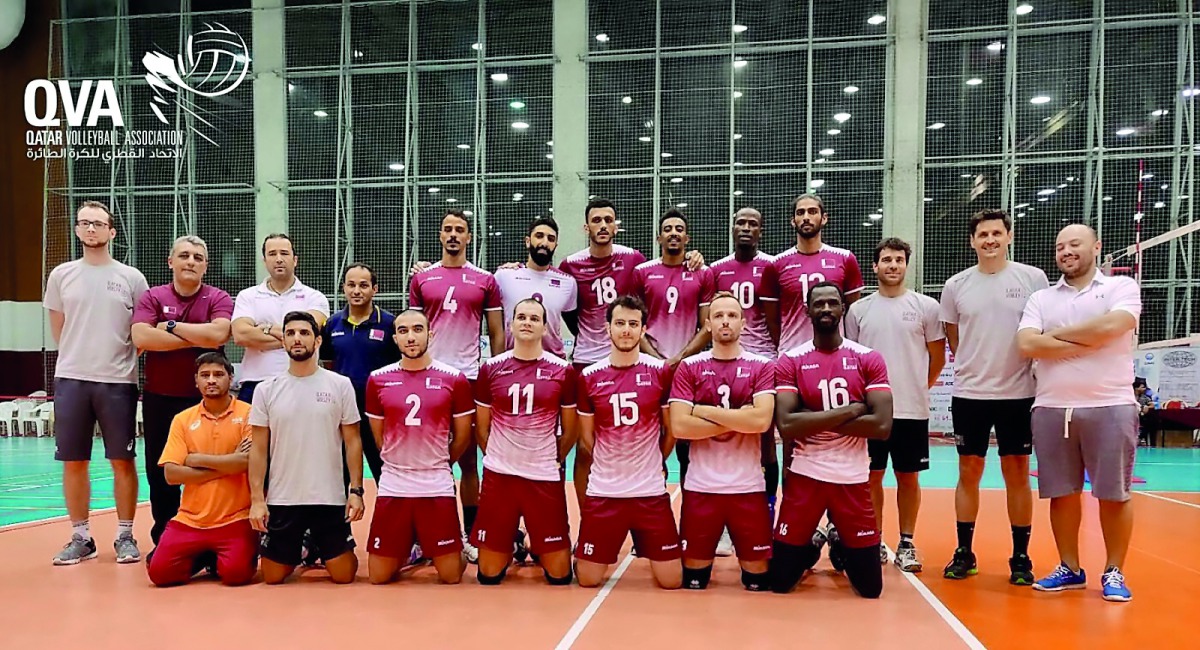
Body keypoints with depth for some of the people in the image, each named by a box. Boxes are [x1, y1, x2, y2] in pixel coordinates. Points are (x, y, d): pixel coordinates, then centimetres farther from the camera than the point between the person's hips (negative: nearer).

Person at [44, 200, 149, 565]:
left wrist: (115, 357, 3)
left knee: (123, 461, 3)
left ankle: (125, 537, 14)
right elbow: (59, 332, 13)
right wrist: (83, 358, 9)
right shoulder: (61, 275, 7)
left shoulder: (131, 278, 2)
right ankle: (80, 537, 19)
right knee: (74, 462, 7)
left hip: (118, 381, -2)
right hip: (71, 379, 2)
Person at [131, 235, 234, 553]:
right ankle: (162, 541, 23)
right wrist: (198, 338, -14)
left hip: (204, 400, -2)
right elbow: (141, 337, -14)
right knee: (160, 472, 10)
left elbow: (218, 334, -20)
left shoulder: (218, 299, -1)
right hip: (159, 399, 2)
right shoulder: (152, 297, 3)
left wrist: (171, 326, -12)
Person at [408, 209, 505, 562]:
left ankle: (470, 535, 13)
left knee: (468, 460, 5)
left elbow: (497, 334, 7)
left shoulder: (486, 281, 5)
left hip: (470, 378, -1)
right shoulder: (421, 279, 8)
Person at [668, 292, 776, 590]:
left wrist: (703, 410, -12)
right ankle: (704, 562, 39)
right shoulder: (688, 368, 2)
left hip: (748, 486, 0)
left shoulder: (762, 367, 1)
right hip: (700, 486, 0)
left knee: (758, 580, 8)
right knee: (693, 580, 10)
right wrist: (739, 421, -11)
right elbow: (679, 426, -10)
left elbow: (761, 420, -15)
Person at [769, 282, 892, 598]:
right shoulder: (790, 361, -2)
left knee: (871, 588, 7)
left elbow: (882, 426, -12)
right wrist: (849, 410, -16)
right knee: (779, 582, 4)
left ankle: (841, 551, 37)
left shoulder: (869, 359, -1)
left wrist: (814, 420, -13)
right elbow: (786, 426, -15)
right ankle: (809, 551, 35)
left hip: (853, 477, 1)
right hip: (804, 475, 0)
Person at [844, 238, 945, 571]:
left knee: (909, 478, 7)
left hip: (912, 409, -1)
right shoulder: (858, 309, 5)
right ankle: (875, 543, 18)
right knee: (872, 476, 7)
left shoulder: (925, 306, 1)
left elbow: (937, 357, 6)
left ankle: (906, 545, 18)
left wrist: (918, 388, 8)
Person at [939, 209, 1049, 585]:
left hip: (1018, 393, -1)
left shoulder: (1032, 278, -1)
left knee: (1017, 474, 5)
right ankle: (964, 553, 16)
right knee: (968, 473, 7)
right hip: (968, 394, 1)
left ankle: (1021, 557, 16)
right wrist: (978, 368, 9)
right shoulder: (956, 285, 3)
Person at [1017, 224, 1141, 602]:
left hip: (1109, 406, -3)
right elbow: (1027, 345, -4)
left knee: (1114, 494, 3)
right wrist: (1089, 341, -9)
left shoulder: (1122, 287, 4)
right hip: (1051, 408, 3)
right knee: (1062, 494, 8)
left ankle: (1114, 572, 17)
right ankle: (1070, 568, 21)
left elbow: (1112, 326, -16)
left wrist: (1055, 334, -4)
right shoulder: (1041, 299, 12)